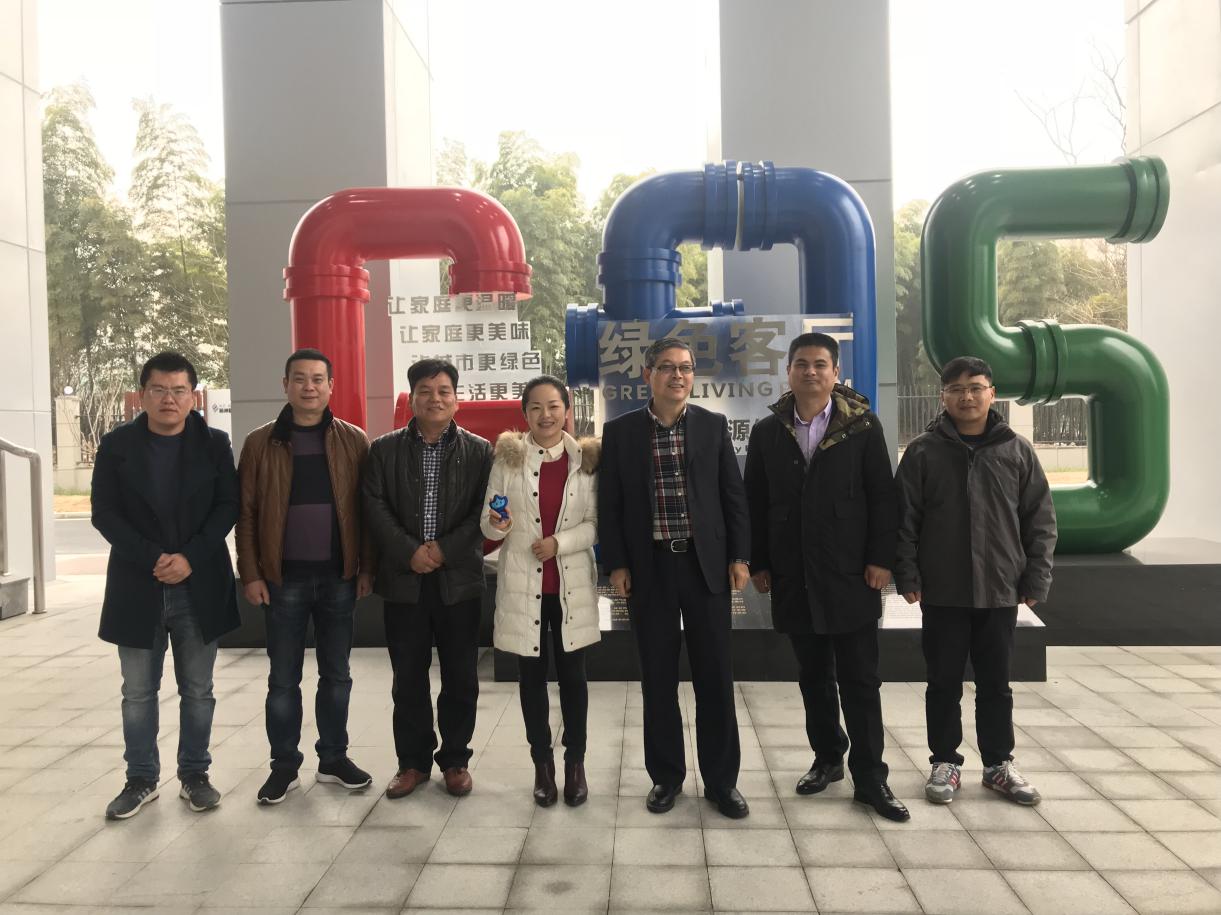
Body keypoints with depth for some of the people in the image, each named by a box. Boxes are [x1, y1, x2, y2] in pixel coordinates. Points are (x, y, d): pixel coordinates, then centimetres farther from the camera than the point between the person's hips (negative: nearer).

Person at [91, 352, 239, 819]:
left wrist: (190, 559, -14)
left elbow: (228, 505, -2)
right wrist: (152, 559, -15)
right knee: (138, 692, 9)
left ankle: (194, 775, 22)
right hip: (137, 585, 0)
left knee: (198, 690, 9)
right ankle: (141, 779, 23)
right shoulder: (116, 444, 1)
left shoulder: (214, 443, 1)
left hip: (199, 585, 0)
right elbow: (105, 513, -3)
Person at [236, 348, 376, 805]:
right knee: (283, 679, 8)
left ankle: (333, 758, 26)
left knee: (336, 674, 12)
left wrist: (367, 567, -2)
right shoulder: (260, 442, 0)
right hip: (284, 578, -1)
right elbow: (246, 513, 0)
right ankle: (284, 765, 21)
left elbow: (367, 508, 2)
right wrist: (251, 574, -5)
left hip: (339, 576, 1)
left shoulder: (353, 440, 2)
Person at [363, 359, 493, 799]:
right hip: (404, 578, 1)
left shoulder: (479, 451, 3)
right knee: (408, 677, 8)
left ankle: (455, 760, 22)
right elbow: (375, 507, -1)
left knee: (461, 676, 7)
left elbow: (483, 512, -3)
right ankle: (413, 761, 23)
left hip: (459, 578, 0)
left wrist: (444, 550, -13)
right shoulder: (384, 449, 6)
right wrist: (409, 551, -13)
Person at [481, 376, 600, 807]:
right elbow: (488, 524, 0)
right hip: (522, 582, 0)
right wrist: (496, 525, -22)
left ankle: (575, 763, 24)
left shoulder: (586, 459, -2)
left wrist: (559, 542, -15)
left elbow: (597, 523, -1)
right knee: (532, 675, 10)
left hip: (572, 582, 0)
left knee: (572, 674, 9)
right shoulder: (508, 457, -2)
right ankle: (542, 763, 25)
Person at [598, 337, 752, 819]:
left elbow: (733, 495, 5)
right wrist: (616, 565, -3)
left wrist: (739, 556, -1)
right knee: (658, 678, 9)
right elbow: (609, 504, 3)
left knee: (715, 677, 5)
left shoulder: (714, 425, 4)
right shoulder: (620, 431, 1)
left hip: (706, 564, 1)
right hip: (649, 568, 0)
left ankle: (721, 779, 20)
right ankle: (665, 775, 24)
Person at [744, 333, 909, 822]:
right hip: (793, 576, 3)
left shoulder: (863, 427, -1)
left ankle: (870, 777, 11)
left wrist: (881, 558, -8)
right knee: (813, 676, 13)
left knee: (860, 680, 2)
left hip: (850, 575, -2)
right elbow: (755, 502, 7)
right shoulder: (767, 432, 6)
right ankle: (827, 758, 27)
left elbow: (882, 497, -2)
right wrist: (758, 563, 4)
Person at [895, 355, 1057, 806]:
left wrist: (1036, 580, -1)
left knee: (996, 684, 13)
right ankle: (945, 762, 23)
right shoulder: (923, 451, -2)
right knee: (944, 684, 9)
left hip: (1000, 591, 1)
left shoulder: (1017, 450, 2)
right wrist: (907, 576, -7)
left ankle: (999, 764, 27)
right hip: (942, 593, -1)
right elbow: (904, 519, -2)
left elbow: (1040, 520, 4)